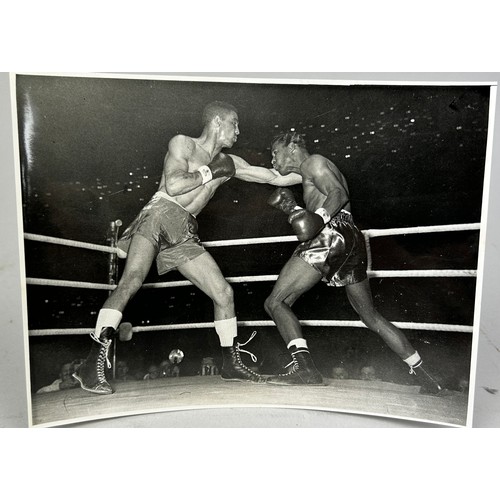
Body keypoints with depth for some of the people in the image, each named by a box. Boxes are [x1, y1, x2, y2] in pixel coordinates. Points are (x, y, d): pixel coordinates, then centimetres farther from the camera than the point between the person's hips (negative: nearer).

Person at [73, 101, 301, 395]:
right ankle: (94, 365, -20)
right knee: (132, 281, -25)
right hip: (160, 215, -5)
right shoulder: (183, 143, 7)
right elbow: (173, 185, -10)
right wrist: (210, 172, -2)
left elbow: (277, 178, 20)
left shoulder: (229, 163, 20)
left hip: (185, 233, 5)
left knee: (224, 293, 0)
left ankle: (232, 364, 14)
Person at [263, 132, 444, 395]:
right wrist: (293, 209, 24)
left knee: (275, 302, -8)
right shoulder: (312, 177, 33)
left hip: (331, 236, -10)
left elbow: (339, 194, -11)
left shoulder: (313, 161, 7)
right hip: (353, 242, 10)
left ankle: (304, 367, -23)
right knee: (371, 317, 17)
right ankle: (424, 376, 22)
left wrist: (319, 218, -28)